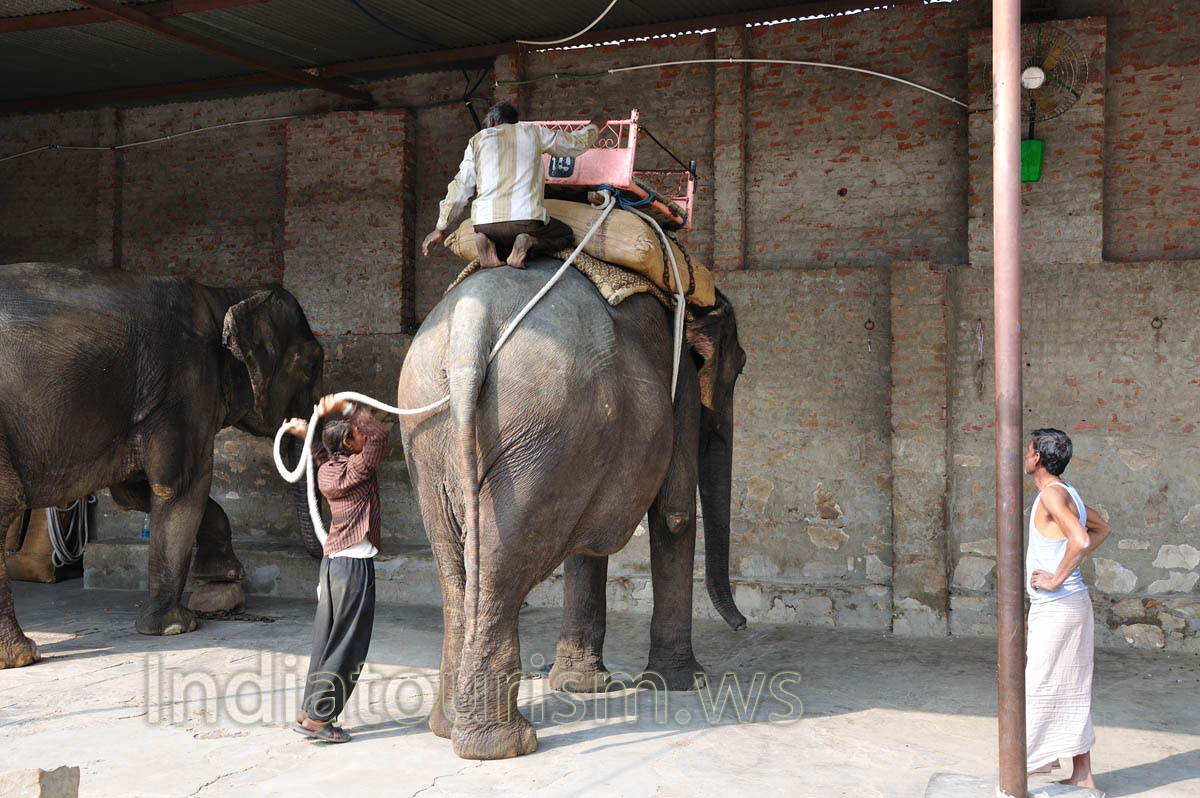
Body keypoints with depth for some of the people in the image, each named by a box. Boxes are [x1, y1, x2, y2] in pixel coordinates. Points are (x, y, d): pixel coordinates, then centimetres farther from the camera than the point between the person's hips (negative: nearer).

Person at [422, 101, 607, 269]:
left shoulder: (479, 139, 15)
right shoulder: (534, 132, 15)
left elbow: (460, 187, 10)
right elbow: (577, 144, 25)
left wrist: (440, 229, 13)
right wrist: (594, 126, 48)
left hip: (486, 221, 2)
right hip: (526, 218, -2)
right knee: (566, 236, 25)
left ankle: (486, 242, -3)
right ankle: (528, 243, -8)